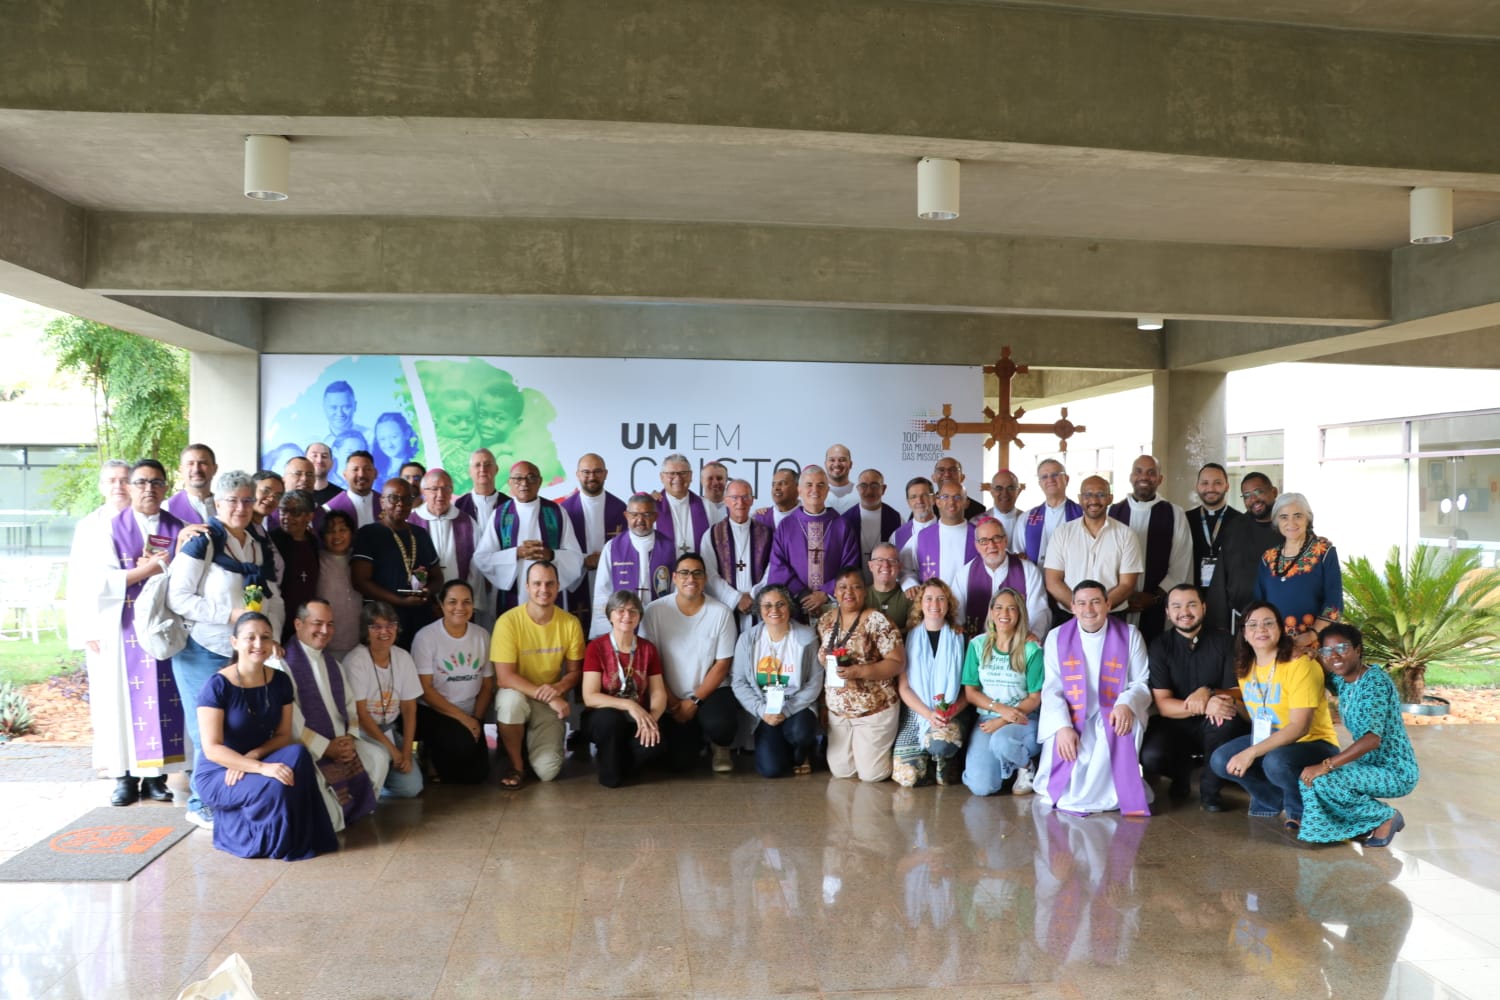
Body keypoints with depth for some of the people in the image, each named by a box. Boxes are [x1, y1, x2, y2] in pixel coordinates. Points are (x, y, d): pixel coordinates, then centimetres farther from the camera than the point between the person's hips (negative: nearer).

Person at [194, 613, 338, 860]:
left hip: (256, 763, 5)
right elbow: (212, 749, -22)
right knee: (275, 787, -34)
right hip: (218, 773, -5)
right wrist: (262, 767, -33)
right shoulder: (218, 685, -18)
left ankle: (298, 838, -13)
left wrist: (252, 756, -18)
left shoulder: (280, 682, -2)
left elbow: (283, 735, 3)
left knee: (298, 753, -28)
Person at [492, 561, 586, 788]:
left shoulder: (570, 623, -9)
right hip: (517, 694, -1)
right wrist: (544, 694, -28)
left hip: (551, 701, 1)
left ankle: (533, 740, 21)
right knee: (511, 700, -39)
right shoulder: (509, 621, -18)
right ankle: (516, 765, -11)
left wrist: (557, 689, -22)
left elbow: (575, 671, 0)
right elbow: (504, 677, -20)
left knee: (547, 770, -17)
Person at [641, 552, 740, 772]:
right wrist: (672, 702, -9)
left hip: (711, 691, -1)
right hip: (672, 698, 1)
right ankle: (695, 738, 29)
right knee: (680, 762, -9)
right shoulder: (655, 611, -10)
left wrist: (695, 701, -12)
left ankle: (720, 747, 7)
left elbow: (722, 664, -6)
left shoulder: (721, 612, -9)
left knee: (720, 724, -32)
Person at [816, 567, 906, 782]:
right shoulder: (825, 621, 4)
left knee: (871, 774, -1)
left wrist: (858, 671, -25)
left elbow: (897, 662, -16)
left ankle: (887, 749, 29)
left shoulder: (876, 621, -14)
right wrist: (823, 701, 0)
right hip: (837, 711, 5)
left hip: (874, 710, -5)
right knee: (840, 772, 8)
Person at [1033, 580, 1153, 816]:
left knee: (1121, 729, -34)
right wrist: (1063, 726, -18)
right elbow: (1051, 689, -1)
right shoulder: (1057, 637, 5)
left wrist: (1126, 704, -23)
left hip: (1112, 717, 0)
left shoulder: (1130, 635, 4)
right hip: (1069, 718, 0)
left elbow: (1142, 683, 1)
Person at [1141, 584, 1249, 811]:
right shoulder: (1160, 647, -4)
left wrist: (1208, 693, -27)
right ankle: (1181, 772, 9)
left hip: (1213, 725, 0)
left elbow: (1237, 694, -6)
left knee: (1228, 717, -34)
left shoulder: (1224, 642, -3)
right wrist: (1203, 707, -29)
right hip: (1174, 724, 0)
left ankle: (1210, 788, -10)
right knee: (1150, 757, -31)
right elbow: (1162, 704, -11)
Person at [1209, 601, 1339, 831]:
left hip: (1313, 744, -7)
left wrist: (1251, 753, -30)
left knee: (1275, 761, -36)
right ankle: (1275, 799, 10)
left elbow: (1299, 727, -26)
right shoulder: (1244, 667, 2)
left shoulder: (1300, 665, -20)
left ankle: (1300, 809, -4)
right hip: (1268, 742, 7)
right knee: (1220, 761, -14)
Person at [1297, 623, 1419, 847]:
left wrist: (1326, 765, -36)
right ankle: (1367, 824, 10)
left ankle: (1386, 817, -3)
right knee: (1308, 776, 0)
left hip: (1396, 772, -9)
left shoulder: (1375, 681, -21)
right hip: (1371, 765, 9)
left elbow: (1373, 738, -31)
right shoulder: (1342, 681, 4)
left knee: (1322, 781, -25)